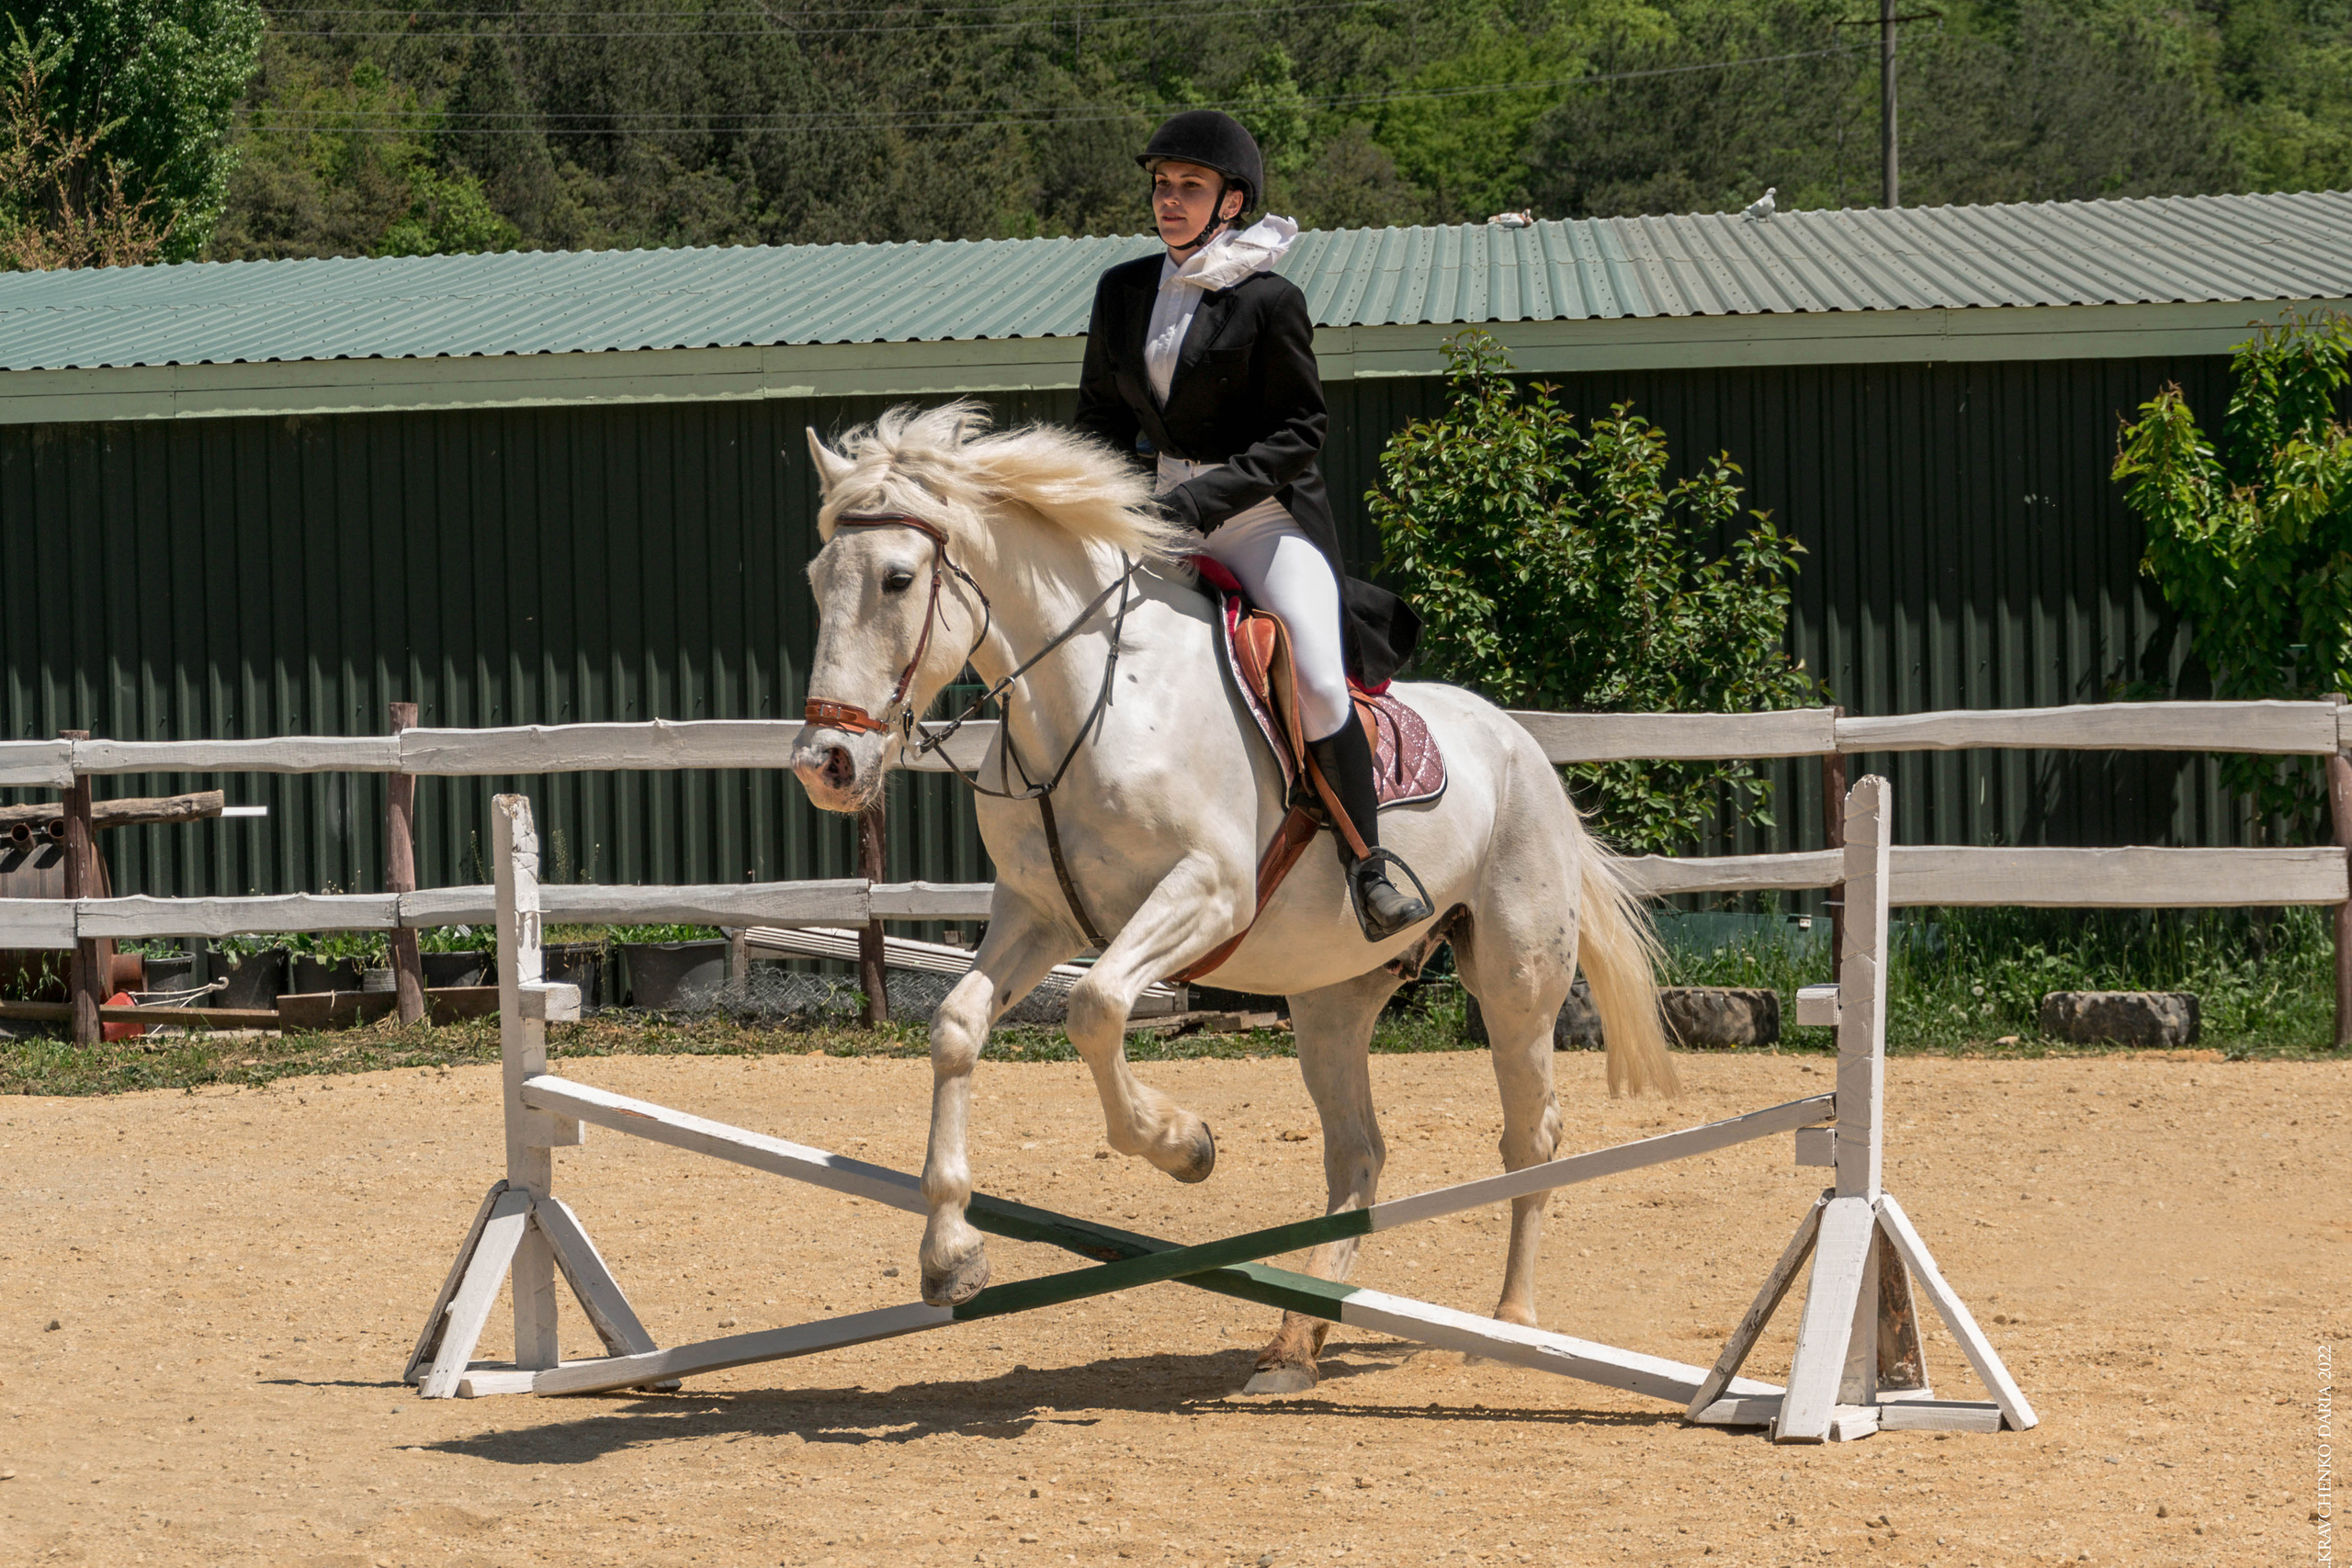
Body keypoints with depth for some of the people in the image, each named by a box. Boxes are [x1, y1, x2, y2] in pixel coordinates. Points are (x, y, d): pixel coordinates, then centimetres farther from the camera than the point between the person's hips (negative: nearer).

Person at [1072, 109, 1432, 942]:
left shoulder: (1269, 301, -10)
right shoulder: (1123, 291, 6)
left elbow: (1301, 430, -11)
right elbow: (1102, 416, 15)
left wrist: (1204, 498, -21)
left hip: (1269, 511, -6)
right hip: (1171, 511, 6)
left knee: (1317, 679, -24)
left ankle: (1368, 872, -15)